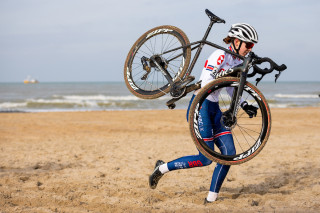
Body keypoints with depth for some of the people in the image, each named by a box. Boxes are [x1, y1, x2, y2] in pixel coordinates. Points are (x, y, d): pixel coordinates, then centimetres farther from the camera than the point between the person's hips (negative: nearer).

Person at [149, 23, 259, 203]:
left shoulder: (238, 60, 11)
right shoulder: (220, 55, -16)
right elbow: (206, 82, -24)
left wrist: (245, 105, 5)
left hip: (214, 108, 9)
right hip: (200, 106, -9)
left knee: (229, 153, -2)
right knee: (206, 159, -9)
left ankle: (211, 198, 5)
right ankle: (162, 168, 8)